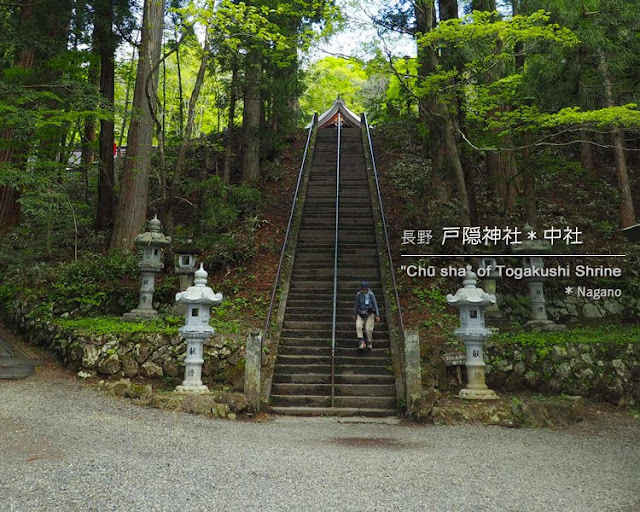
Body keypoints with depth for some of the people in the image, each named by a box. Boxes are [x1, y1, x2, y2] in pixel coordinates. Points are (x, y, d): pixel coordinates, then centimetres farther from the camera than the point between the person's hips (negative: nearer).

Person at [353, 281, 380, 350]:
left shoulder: (371, 294, -9)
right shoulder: (358, 294, -1)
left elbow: (375, 304, -4)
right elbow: (356, 305, 11)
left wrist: (377, 315, -7)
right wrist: (354, 314, 18)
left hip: (369, 314, -2)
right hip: (360, 314, 2)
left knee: (368, 329, -11)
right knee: (358, 326, -20)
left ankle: (369, 343, 13)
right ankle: (361, 342, -21)